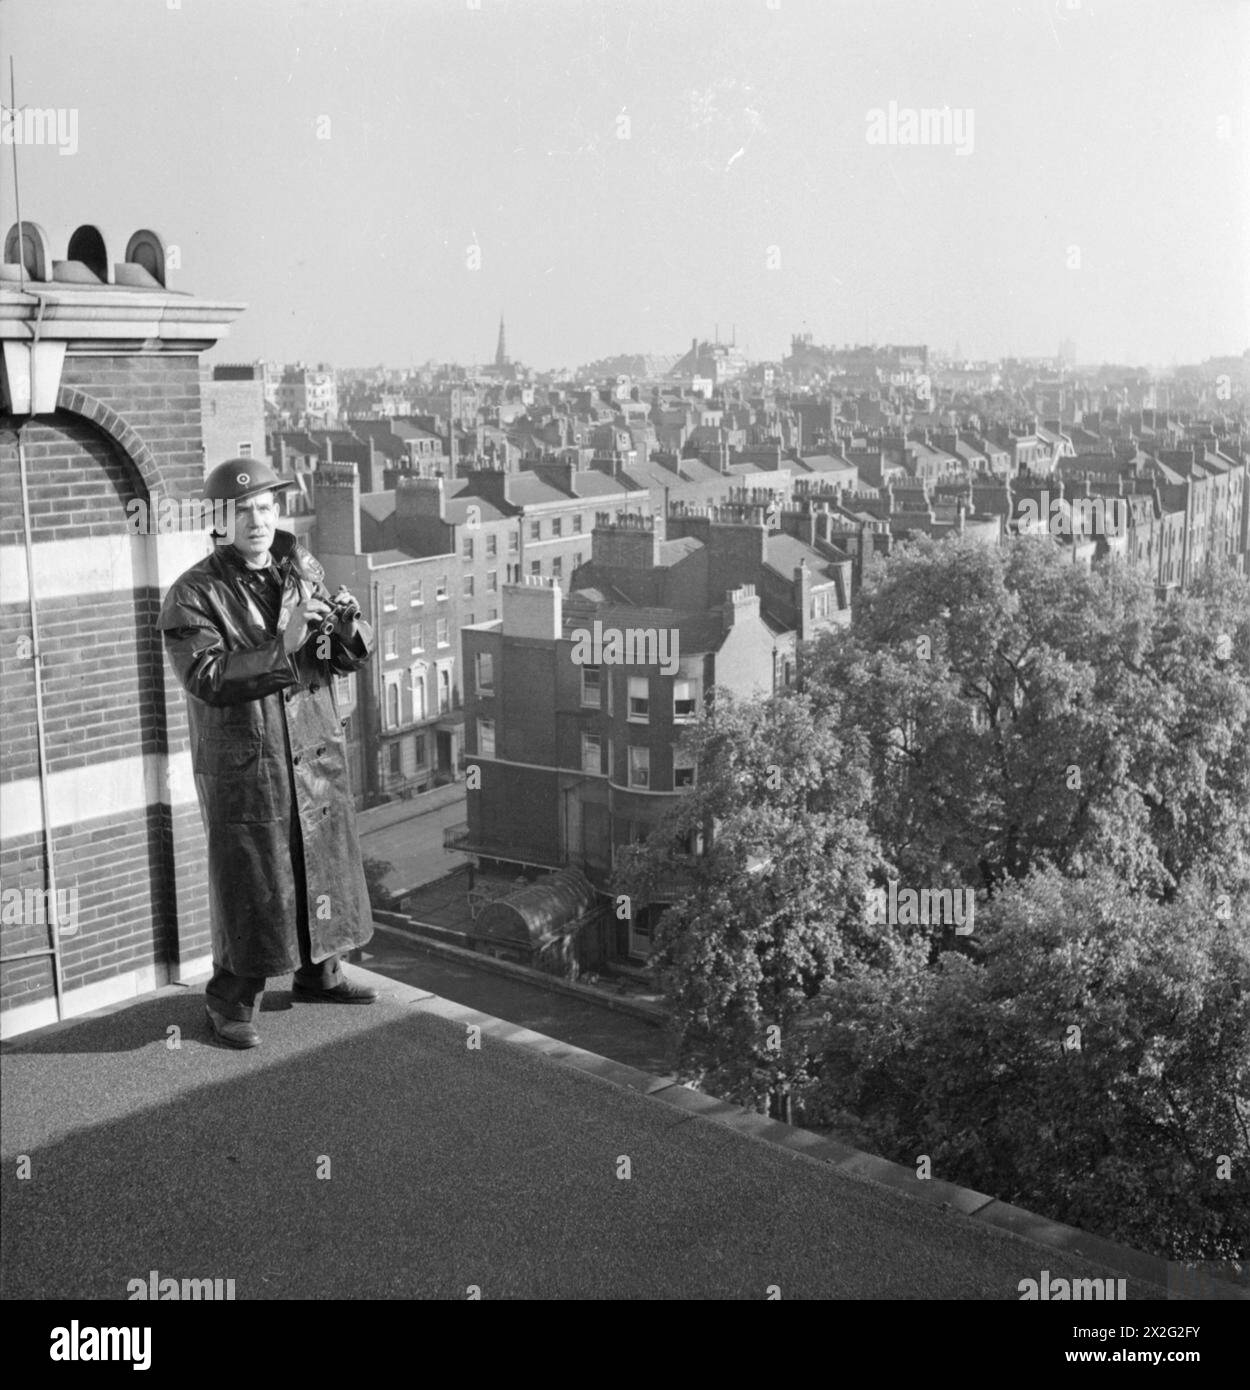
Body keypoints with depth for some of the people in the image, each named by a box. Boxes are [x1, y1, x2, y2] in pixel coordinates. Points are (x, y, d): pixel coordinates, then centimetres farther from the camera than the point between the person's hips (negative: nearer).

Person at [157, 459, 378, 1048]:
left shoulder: (304, 571, 6)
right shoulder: (194, 595, -9)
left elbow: (346, 659, 6)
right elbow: (206, 677, -22)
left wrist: (347, 626, -17)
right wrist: (282, 646, -28)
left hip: (315, 755, 5)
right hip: (243, 765, -5)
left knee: (324, 863, 16)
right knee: (249, 883, 0)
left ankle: (320, 972, 36)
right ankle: (231, 1000, 17)